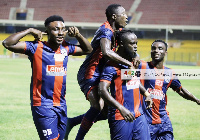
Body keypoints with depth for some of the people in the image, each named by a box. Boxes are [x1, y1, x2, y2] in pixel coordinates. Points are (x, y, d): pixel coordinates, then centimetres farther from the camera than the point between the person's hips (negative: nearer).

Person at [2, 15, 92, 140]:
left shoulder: (66, 48, 9)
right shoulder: (37, 48, -8)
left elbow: (87, 50, 27)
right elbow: (8, 44, -16)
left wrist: (78, 35, 11)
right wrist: (29, 31, -11)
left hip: (61, 105, 6)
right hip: (43, 106, -6)